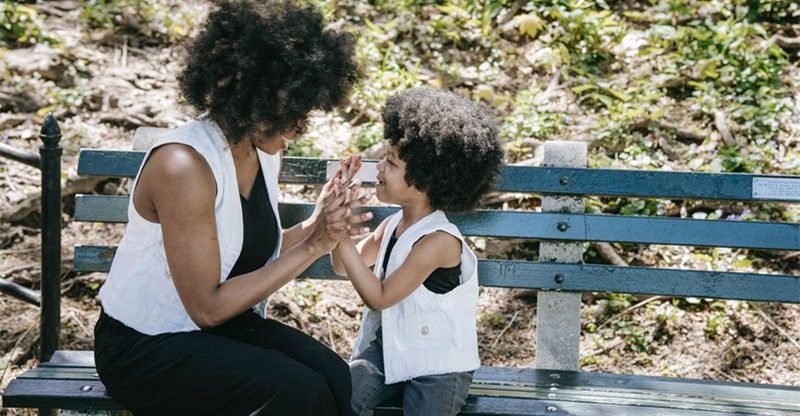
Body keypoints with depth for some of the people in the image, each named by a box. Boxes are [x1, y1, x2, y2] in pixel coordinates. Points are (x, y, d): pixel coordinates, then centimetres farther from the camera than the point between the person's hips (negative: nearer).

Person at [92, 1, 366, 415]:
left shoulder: (264, 148, 0)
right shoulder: (184, 165, -25)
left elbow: (254, 254, 5)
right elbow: (207, 306, -23)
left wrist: (315, 224, -12)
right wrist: (311, 247, -22)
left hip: (225, 321, 7)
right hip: (145, 347, -7)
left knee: (333, 375, -18)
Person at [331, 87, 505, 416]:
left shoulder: (438, 240, -22)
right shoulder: (393, 224, 1)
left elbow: (379, 297, -21)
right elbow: (343, 267, 12)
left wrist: (342, 238, -22)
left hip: (438, 365, -6)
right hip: (387, 348, 7)